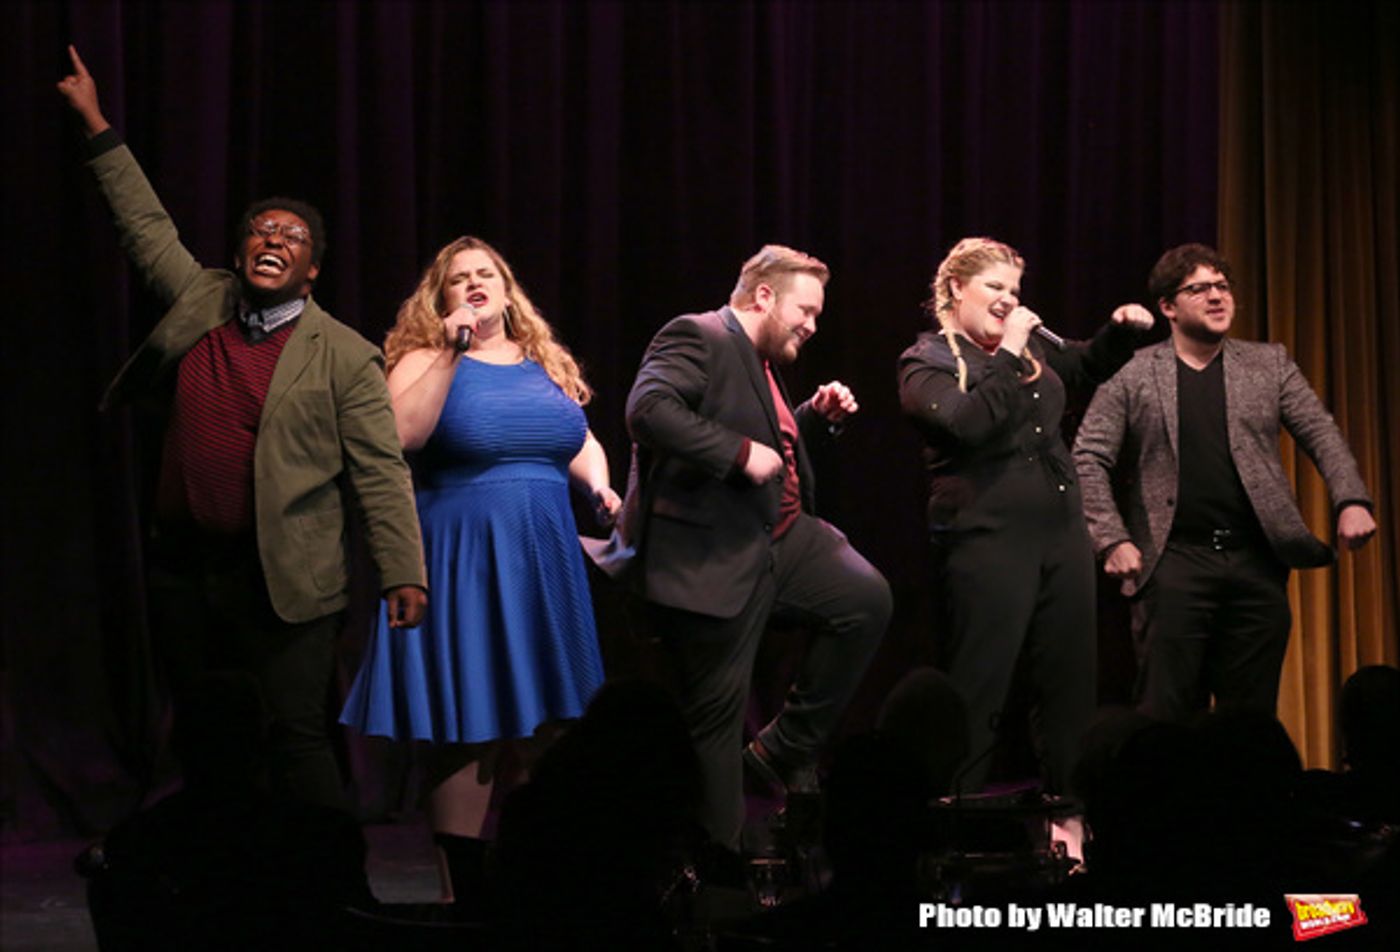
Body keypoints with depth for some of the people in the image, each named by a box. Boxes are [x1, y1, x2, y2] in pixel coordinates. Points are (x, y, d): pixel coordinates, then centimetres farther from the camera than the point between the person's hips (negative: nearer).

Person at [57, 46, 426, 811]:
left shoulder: (344, 357, -4)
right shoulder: (202, 302, 9)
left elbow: (380, 472, -7)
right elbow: (146, 226, 21)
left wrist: (402, 572, -14)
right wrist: (96, 127, 23)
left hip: (282, 582, -5)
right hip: (182, 568, 5)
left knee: (295, 738, -8)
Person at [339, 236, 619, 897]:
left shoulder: (546, 364, 14)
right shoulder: (426, 360, -2)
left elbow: (581, 441, 23)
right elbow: (402, 434, -20)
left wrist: (599, 485, 3)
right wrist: (449, 353, -21)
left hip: (542, 567, 5)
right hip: (462, 565, -5)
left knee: (536, 725, 7)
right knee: (468, 730, -4)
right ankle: (465, 886, 2)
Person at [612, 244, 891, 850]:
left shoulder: (761, 362, 19)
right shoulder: (697, 339, -11)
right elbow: (648, 409, -28)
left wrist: (819, 417, 13)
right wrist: (741, 453, -27)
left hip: (780, 538, 9)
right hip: (709, 557, -9)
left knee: (868, 599, -5)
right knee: (715, 712, -3)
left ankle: (784, 750, 5)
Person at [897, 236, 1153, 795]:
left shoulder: (1027, 348, 15)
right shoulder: (926, 362, -5)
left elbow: (1087, 368, 32)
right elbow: (969, 424, -22)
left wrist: (1121, 331, 13)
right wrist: (1008, 357, -17)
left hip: (1062, 536, 7)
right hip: (988, 543, -7)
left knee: (1069, 686, 9)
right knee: (979, 693, -6)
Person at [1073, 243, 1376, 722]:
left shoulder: (1269, 364, 12)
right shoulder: (1132, 374, 5)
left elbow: (1322, 435, 7)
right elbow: (1089, 459, 2)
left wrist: (1352, 501, -10)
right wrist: (1112, 539, -10)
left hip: (1258, 562, 2)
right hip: (1176, 565, -2)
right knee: (1166, 715, -3)